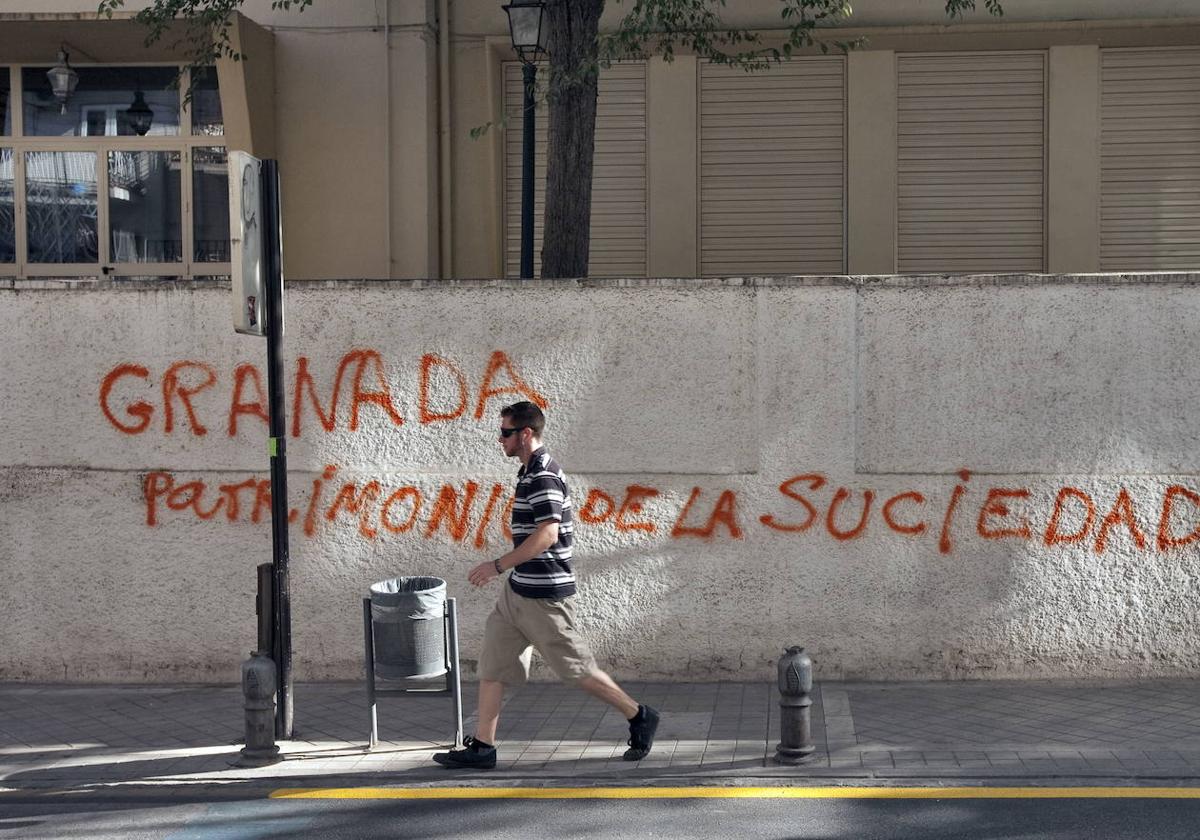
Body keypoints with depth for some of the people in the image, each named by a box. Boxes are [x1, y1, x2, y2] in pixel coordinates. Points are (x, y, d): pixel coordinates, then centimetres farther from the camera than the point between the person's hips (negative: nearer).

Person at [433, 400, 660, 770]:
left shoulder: (543, 476, -19)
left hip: (542, 595, -10)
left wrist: (498, 565, -24)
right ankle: (481, 747, 12)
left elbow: (547, 534, -27)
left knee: (576, 666, 1)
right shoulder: (531, 472, 13)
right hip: (519, 589, 10)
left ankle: (639, 717, 16)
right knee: (491, 665, 8)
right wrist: (505, 568, 24)